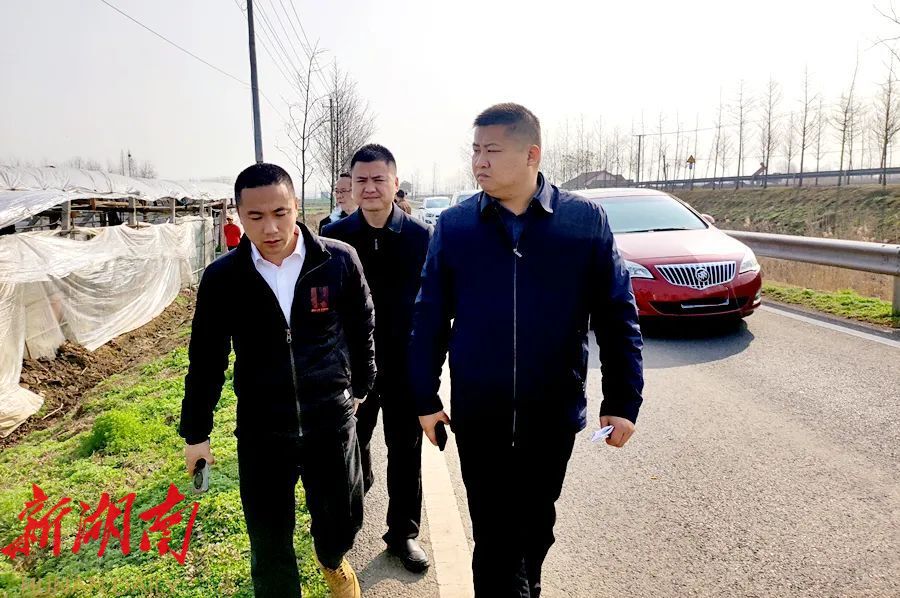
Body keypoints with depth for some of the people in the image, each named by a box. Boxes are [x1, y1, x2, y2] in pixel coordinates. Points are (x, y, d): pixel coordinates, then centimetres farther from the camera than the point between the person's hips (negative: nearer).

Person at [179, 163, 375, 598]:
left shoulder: (339, 260, -10)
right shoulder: (221, 278, -8)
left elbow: (362, 329, 5)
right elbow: (206, 359, 3)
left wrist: (361, 385, 14)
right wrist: (195, 432, 8)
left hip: (332, 421, 1)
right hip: (260, 432, 0)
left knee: (341, 522, 19)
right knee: (269, 546, 12)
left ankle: (331, 560, 55)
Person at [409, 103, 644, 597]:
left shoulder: (586, 220, -8)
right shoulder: (454, 225, -5)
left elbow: (617, 315, -4)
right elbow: (429, 318, 0)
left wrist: (623, 400, -5)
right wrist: (425, 398, 1)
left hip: (553, 412, 1)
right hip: (478, 415, 0)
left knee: (536, 526, 21)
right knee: (494, 535, 8)